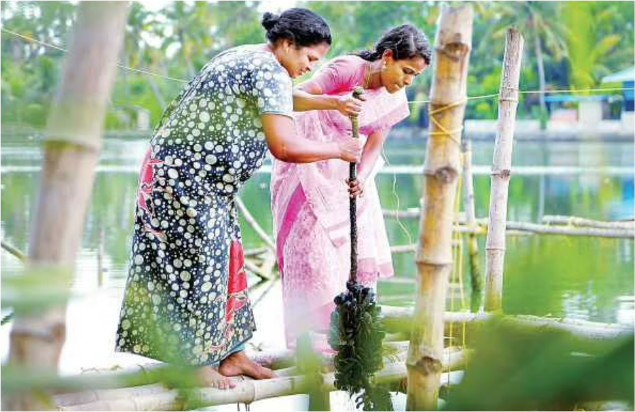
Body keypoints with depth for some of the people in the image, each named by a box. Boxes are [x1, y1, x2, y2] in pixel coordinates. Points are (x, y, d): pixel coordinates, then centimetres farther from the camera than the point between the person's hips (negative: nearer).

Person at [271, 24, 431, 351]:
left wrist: (361, 179, -23)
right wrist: (334, 103, -47)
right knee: (314, 246, -10)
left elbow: (373, 147, -3)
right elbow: (295, 98, -28)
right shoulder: (348, 69, -21)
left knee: (361, 245, 1)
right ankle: (314, 336, -6)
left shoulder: (394, 99, -2)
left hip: (346, 170, 6)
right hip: (308, 161, -6)